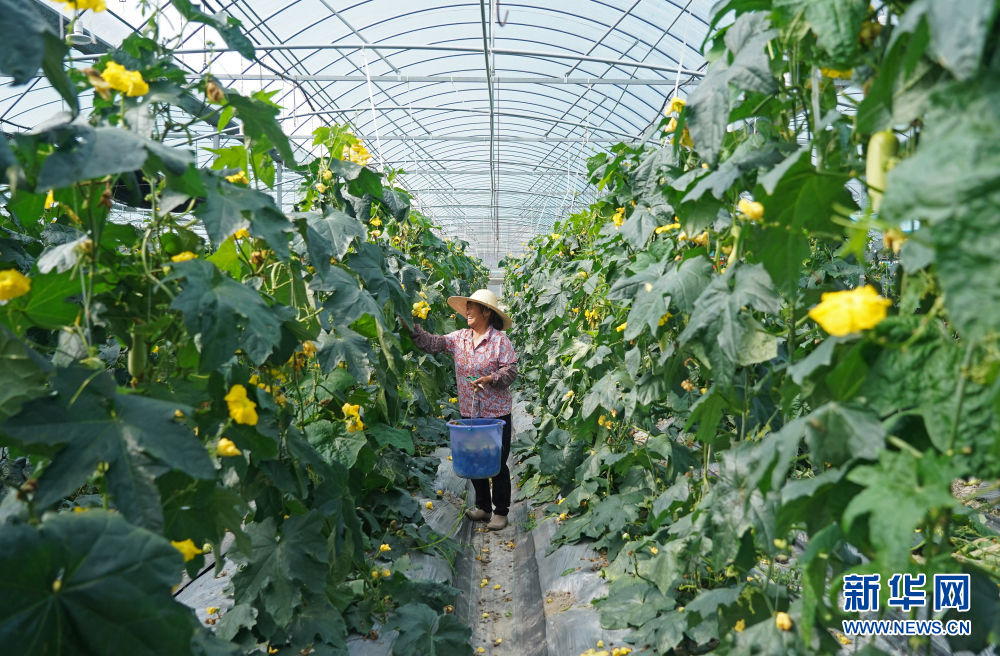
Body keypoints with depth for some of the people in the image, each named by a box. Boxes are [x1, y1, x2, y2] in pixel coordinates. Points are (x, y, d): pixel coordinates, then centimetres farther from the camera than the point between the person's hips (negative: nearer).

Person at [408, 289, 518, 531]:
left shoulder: (499, 339, -11)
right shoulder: (459, 337, 4)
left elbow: (511, 370, -13)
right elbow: (431, 343, 0)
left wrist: (490, 379, -28)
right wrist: (412, 325, -10)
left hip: (496, 413, -6)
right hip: (469, 412, 6)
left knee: (498, 463, 3)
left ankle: (501, 512, 19)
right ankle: (482, 506, 33)